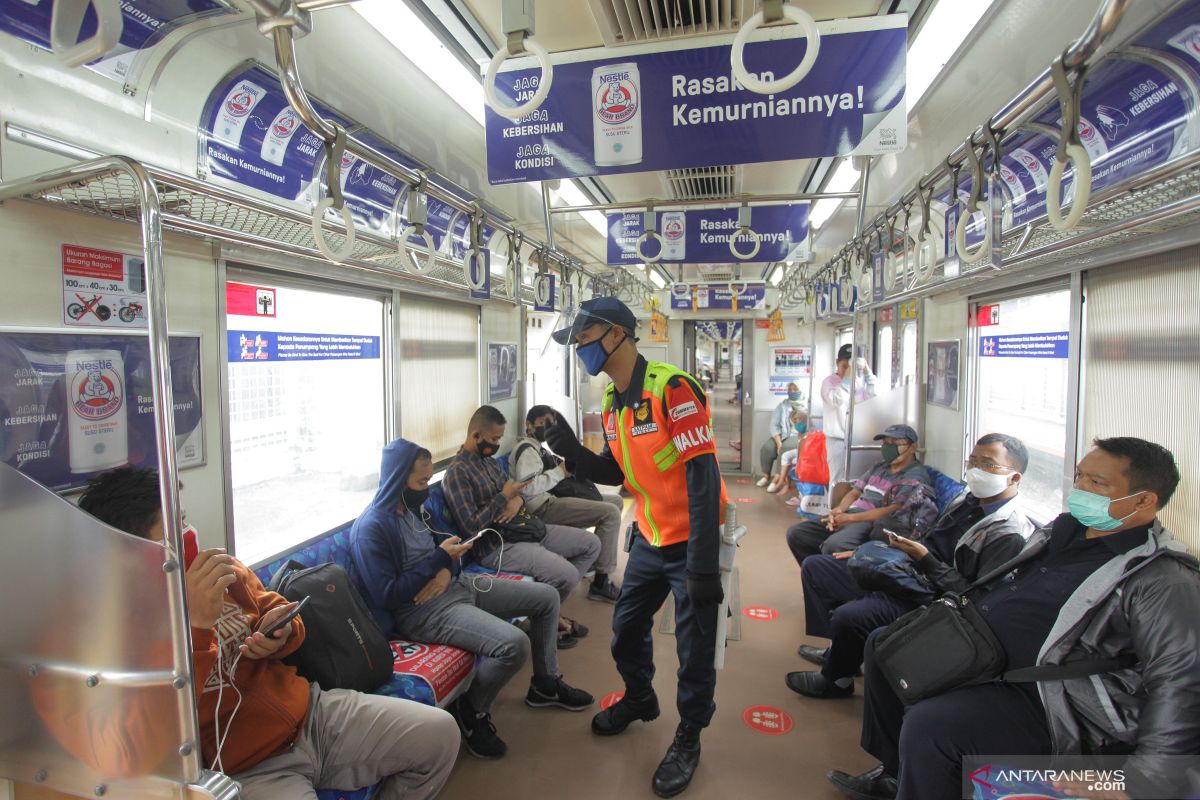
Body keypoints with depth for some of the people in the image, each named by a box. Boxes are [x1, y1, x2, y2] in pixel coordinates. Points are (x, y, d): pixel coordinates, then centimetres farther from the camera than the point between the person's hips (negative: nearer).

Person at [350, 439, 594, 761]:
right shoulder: (371, 527, -19)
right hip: (424, 610, -9)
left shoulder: (413, 507, 8)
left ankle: (544, 683, 26)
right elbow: (387, 595, -22)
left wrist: (447, 570, -8)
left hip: (456, 585, 9)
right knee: (515, 644, -30)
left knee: (547, 597, 7)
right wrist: (439, 559, -19)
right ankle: (471, 711, -1)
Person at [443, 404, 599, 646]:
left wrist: (517, 500, -6)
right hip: (498, 546, -10)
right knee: (567, 574, -27)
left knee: (591, 544, 8)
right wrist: (504, 497, -16)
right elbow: (470, 526, -22)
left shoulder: (490, 461, 14)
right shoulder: (457, 472, -15)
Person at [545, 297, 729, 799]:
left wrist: (702, 566, -25)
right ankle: (639, 698, 46)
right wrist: (573, 452, -8)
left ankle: (688, 739, 31)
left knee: (694, 648, 7)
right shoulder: (612, 403, 4)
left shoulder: (672, 389, -22)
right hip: (650, 538, 8)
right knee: (627, 628, 18)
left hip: (691, 540, -7)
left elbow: (702, 479, -24)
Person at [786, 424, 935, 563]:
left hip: (876, 524, -8)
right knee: (795, 533, -7)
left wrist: (849, 518, -17)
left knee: (833, 545, -38)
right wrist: (838, 510, -4)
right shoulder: (879, 467, 21)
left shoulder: (916, 476, -3)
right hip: (848, 516, 8)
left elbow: (892, 511, -14)